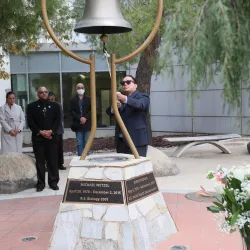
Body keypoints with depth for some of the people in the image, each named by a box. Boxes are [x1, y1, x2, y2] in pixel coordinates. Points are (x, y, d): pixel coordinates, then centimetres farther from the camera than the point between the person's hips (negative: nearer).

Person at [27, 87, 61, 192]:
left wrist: (51, 131, -11)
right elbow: (30, 122, -3)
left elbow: (58, 120, 2)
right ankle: (41, 183, 9)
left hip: (52, 137, 1)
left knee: (53, 160, 3)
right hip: (37, 137, -1)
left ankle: (53, 182, 11)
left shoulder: (55, 105, 10)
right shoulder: (31, 106, 5)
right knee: (40, 161, 3)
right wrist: (40, 132, -13)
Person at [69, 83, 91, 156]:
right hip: (78, 125, 0)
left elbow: (91, 110, 2)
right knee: (79, 144, 1)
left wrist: (85, 118, -12)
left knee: (86, 143, 3)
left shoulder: (88, 99, 7)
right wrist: (80, 118, -13)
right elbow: (71, 111, -1)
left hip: (87, 124, 0)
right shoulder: (73, 100, 7)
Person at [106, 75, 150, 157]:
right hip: (121, 140, 5)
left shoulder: (143, 97, 1)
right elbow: (109, 112, 4)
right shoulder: (119, 98, 17)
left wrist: (125, 99, -39)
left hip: (137, 140, -5)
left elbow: (140, 104, -22)